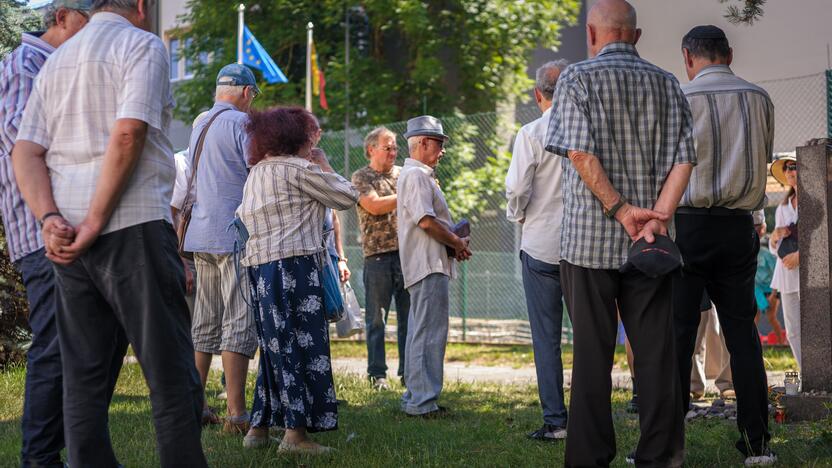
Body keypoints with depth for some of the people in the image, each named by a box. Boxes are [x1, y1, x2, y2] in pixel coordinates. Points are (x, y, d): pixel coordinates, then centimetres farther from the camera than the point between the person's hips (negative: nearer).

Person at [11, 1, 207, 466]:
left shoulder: (56, 61, 20)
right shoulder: (142, 45, -1)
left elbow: (25, 153, 8)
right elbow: (128, 134, -15)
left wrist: (50, 218, -5)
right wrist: (95, 222, -15)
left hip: (69, 239, 7)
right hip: (134, 224, -7)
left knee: (85, 379, 7)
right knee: (172, 375, -4)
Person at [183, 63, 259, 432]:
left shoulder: (199, 125, 17)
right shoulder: (239, 121, -8)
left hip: (201, 236, 8)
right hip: (235, 233, -8)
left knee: (205, 323, 12)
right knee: (239, 322, -9)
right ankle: (236, 414, -14)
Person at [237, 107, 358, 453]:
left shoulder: (256, 173, 19)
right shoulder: (298, 169, -7)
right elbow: (347, 197, -3)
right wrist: (325, 168, 12)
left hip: (260, 266, 9)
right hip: (293, 264, -9)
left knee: (276, 346, 14)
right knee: (302, 345, -7)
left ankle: (259, 428, 15)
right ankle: (296, 432, -11)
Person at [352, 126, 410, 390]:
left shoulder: (403, 174, 16)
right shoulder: (361, 177, 2)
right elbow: (374, 206, -13)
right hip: (378, 255, -4)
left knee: (408, 316, 6)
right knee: (376, 319, 0)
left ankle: (408, 371, 11)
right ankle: (377, 373, 4)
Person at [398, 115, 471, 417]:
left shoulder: (415, 175, 22)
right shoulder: (416, 175, -13)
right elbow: (426, 220, -22)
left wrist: (453, 241, 15)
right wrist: (456, 243, -9)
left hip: (424, 265, 11)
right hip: (430, 266, -11)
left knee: (419, 333, 14)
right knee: (429, 334, -11)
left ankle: (414, 398, 20)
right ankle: (422, 401, -12)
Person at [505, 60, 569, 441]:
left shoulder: (531, 134, -9)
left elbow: (517, 190, -12)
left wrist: (517, 215, 8)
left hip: (541, 244, -3)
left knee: (546, 337, 2)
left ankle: (555, 421, 0)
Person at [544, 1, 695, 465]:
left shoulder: (579, 78, -2)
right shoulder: (666, 83, 9)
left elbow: (580, 152, -14)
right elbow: (684, 159, 0)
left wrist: (621, 210, -11)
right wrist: (658, 217, -8)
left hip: (590, 237, -3)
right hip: (650, 243, 3)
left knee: (592, 352, 2)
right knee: (656, 351, 5)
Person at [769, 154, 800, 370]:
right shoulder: (783, 208, 20)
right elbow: (774, 248, 23)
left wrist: (800, 254, -16)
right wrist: (775, 236, 1)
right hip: (787, 274, 7)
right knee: (793, 331, 4)